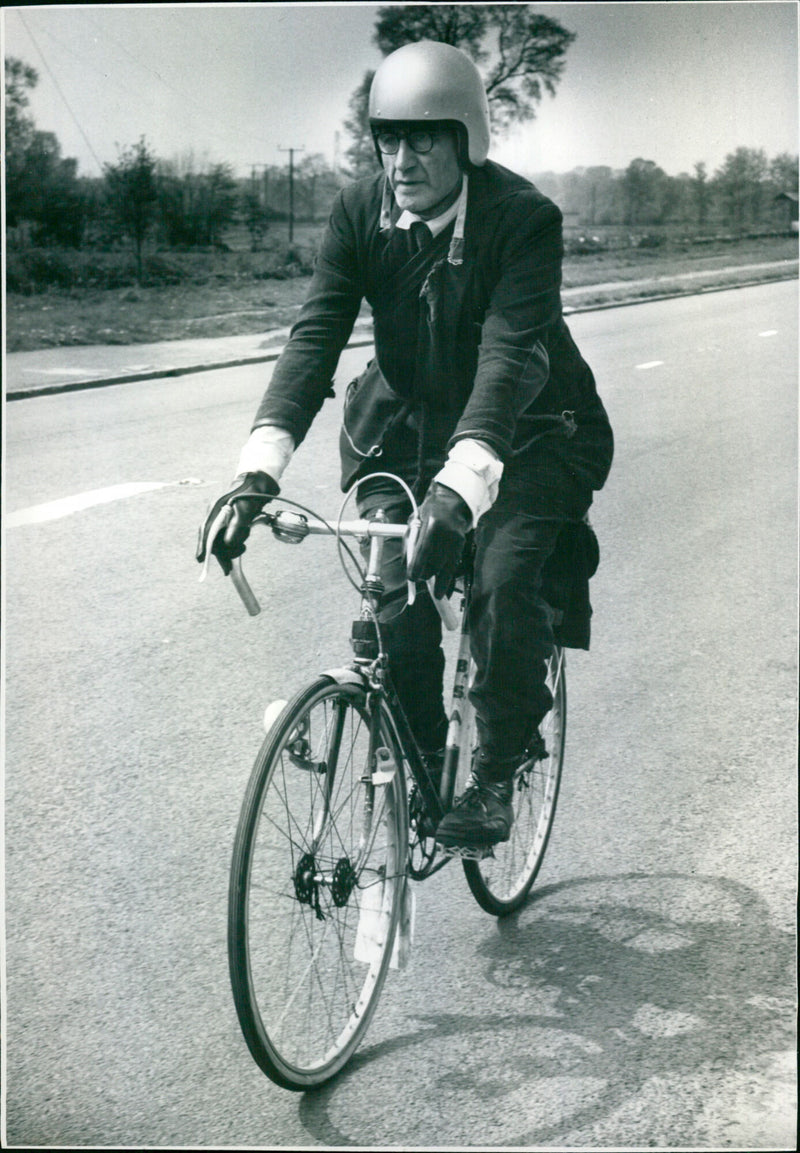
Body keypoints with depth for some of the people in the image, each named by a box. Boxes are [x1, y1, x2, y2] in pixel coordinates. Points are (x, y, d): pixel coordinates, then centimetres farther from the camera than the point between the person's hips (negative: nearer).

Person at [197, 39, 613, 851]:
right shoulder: (360, 214, -11)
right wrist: (259, 468, -35)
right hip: (407, 426, 4)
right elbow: (315, 335, -20)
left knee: (503, 579, -24)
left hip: (527, 431, -3)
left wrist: (460, 487, -51)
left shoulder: (523, 218, -24)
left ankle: (496, 774, -3)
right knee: (395, 599, -11)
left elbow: (511, 355, -36)